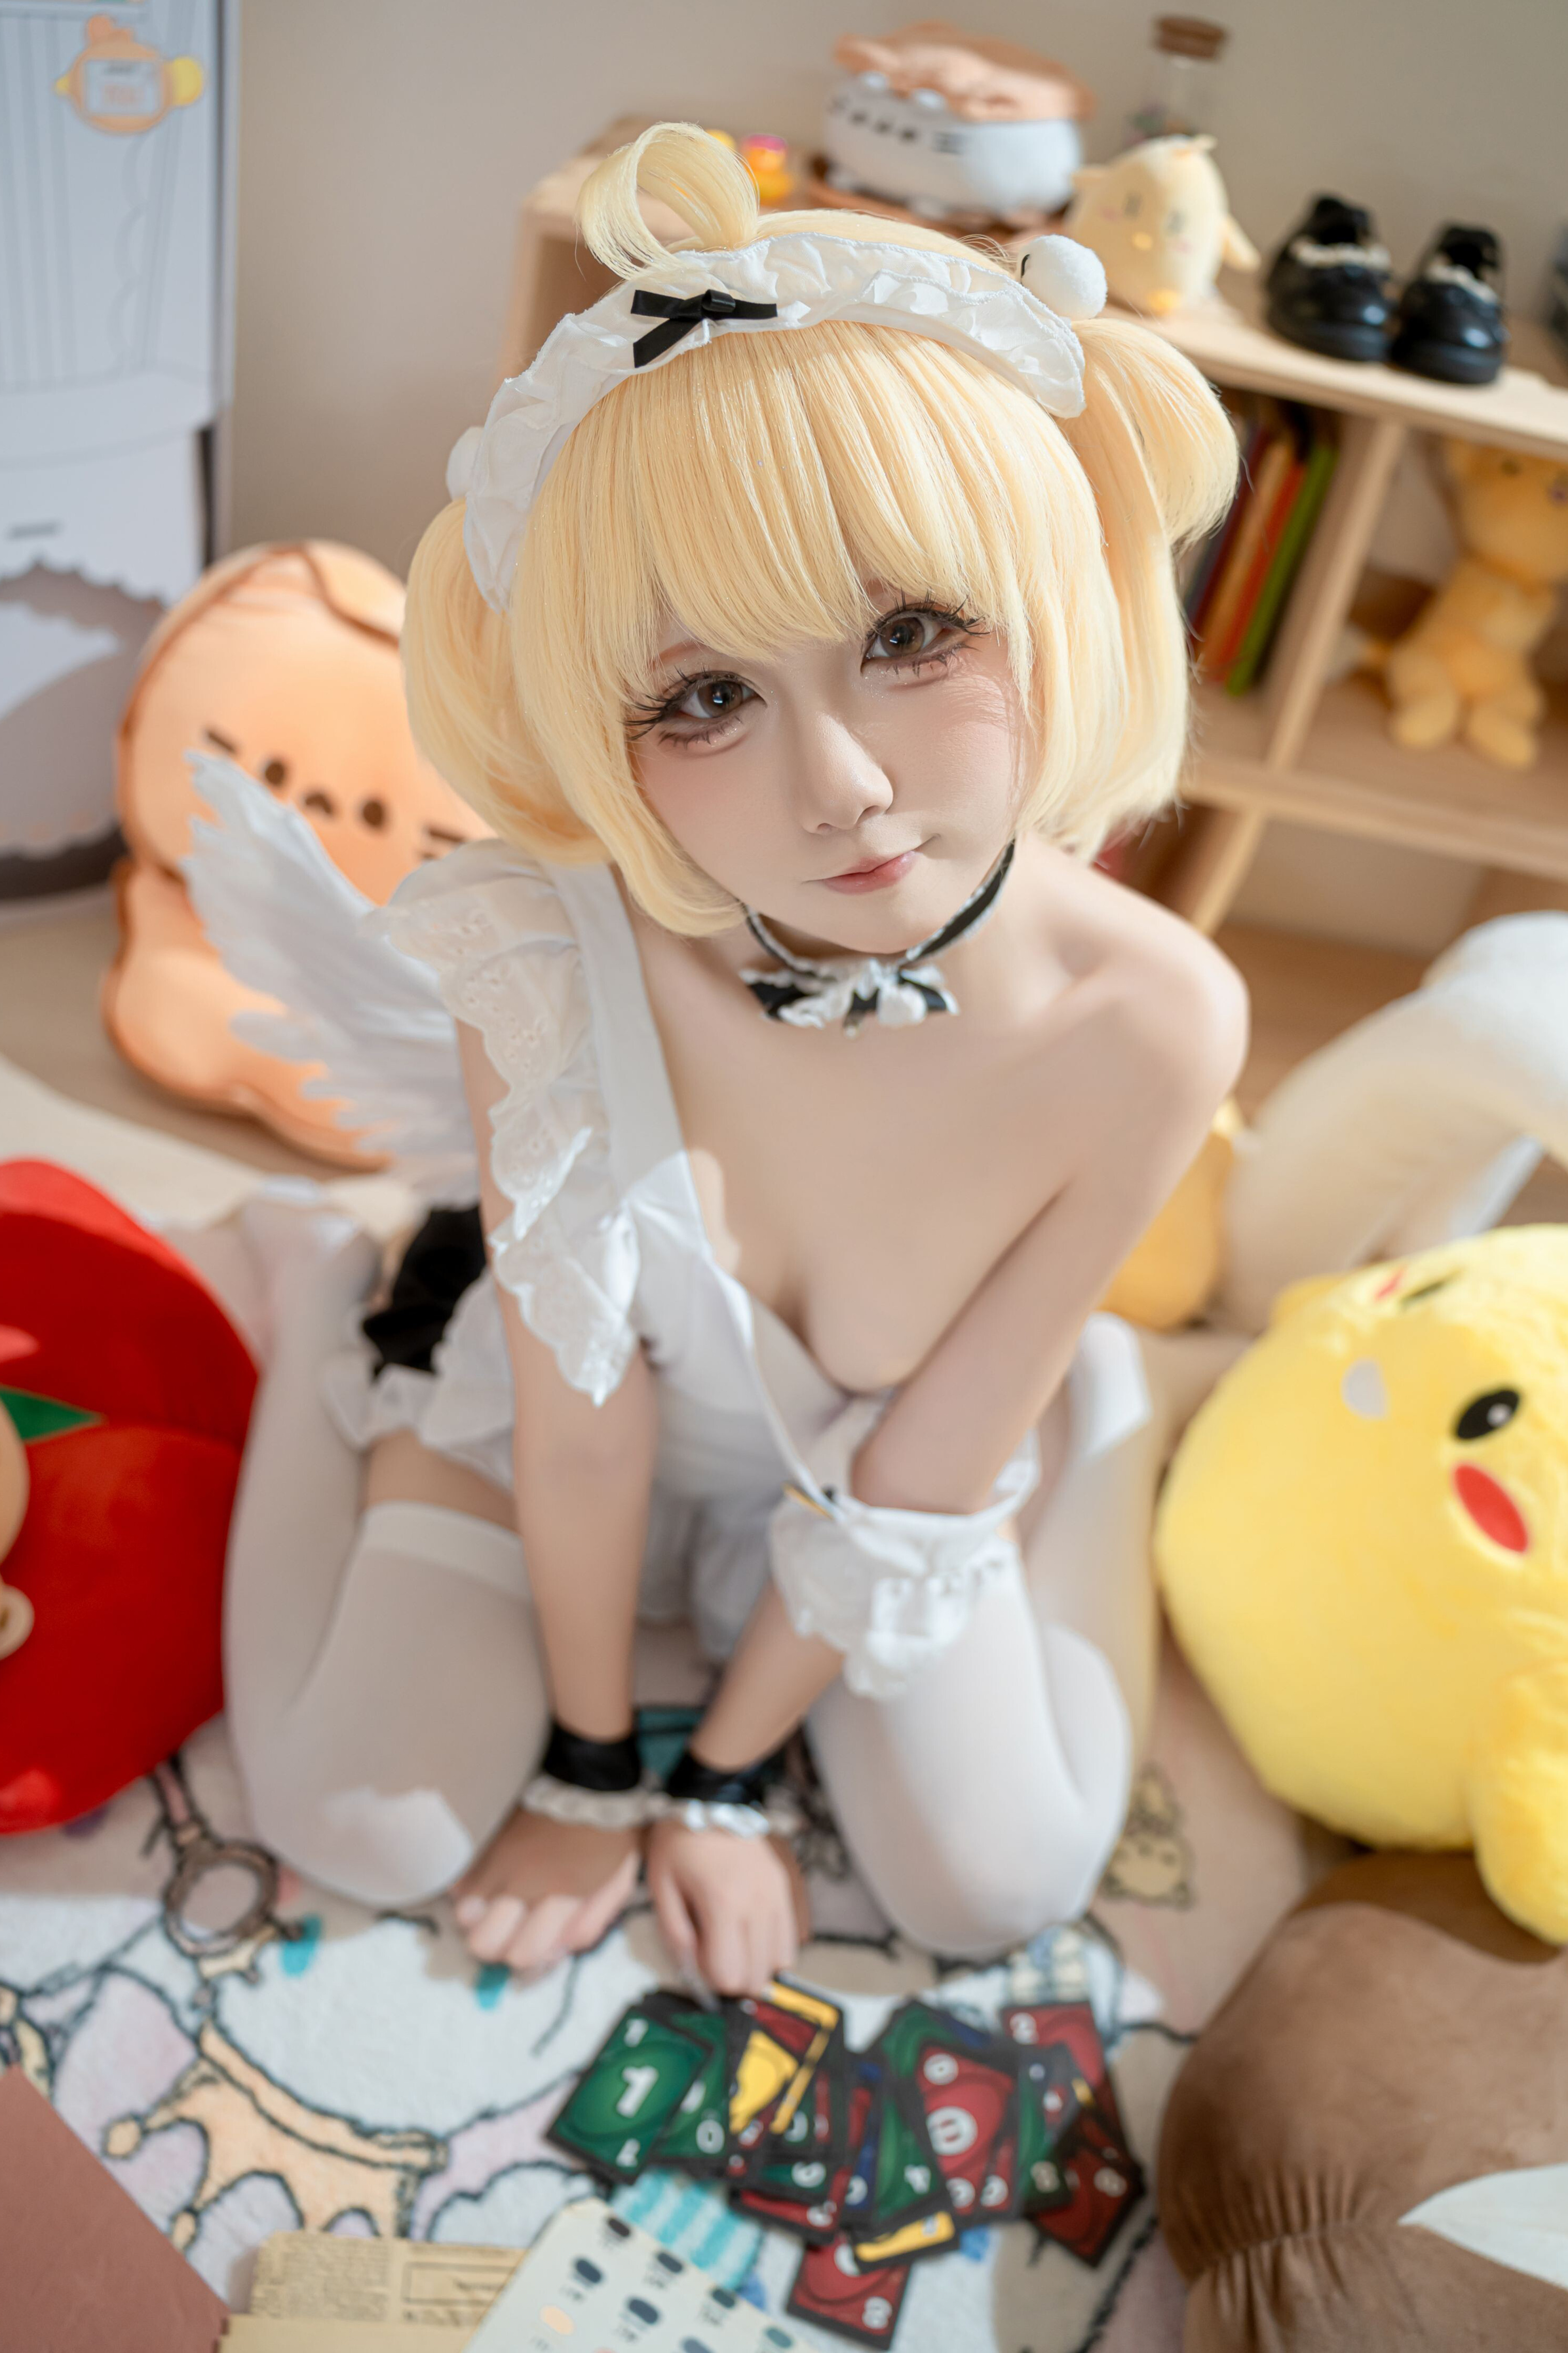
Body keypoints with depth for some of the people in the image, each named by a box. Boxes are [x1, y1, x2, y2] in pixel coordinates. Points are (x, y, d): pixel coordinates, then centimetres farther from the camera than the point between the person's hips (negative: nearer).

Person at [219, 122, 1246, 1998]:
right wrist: (590, 1760, -6)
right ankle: (329, 1296, 19)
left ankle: (1091, 1403, 23)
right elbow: (579, 1418, -22)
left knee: (994, 1885, 1)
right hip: (558, 1398, 0)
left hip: (881, 1455, 1)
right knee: (358, 1830, -2)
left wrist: (719, 1774, -8)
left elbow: (918, 1476, -20)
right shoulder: (544, 969, -36)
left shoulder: (1147, 1027, -33)